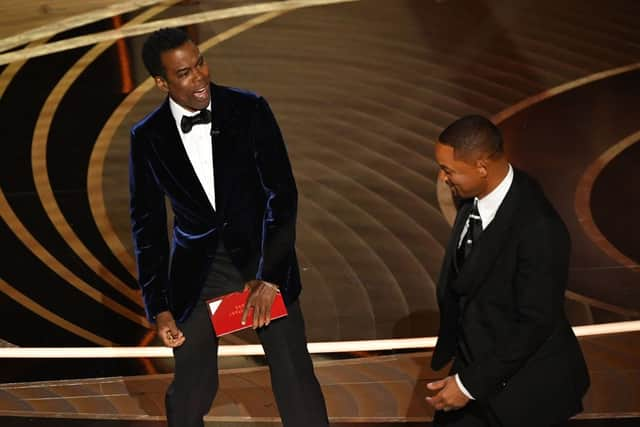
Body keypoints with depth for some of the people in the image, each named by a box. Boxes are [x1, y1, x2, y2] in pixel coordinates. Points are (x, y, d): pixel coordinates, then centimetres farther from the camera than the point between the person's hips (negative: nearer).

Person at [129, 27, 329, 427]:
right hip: (198, 269, 1)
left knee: (296, 377, -4)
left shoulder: (249, 110, -9)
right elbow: (148, 224, 2)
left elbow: (283, 194, -10)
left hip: (260, 254, -1)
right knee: (191, 387, 6)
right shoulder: (148, 137, -4)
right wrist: (159, 308, -2)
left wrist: (270, 277, -16)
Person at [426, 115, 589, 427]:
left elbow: (536, 323, -24)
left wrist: (470, 384, -21)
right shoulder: (473, 196, -6)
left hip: (524, 387, -7)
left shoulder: (538, 229, -29)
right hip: (473, 360, 7)